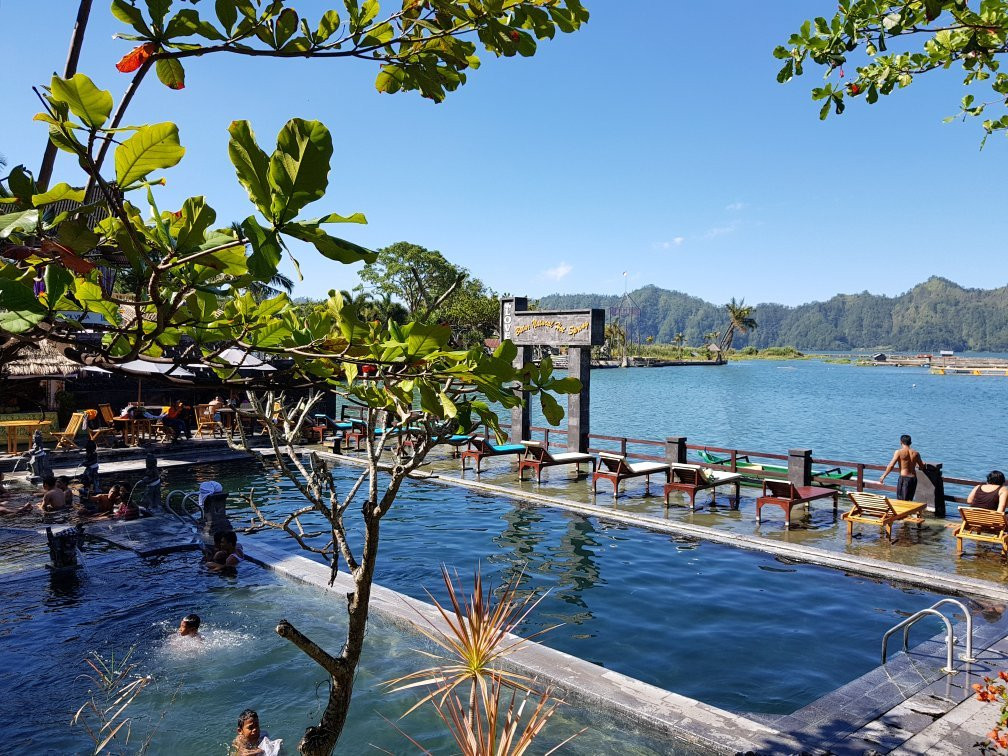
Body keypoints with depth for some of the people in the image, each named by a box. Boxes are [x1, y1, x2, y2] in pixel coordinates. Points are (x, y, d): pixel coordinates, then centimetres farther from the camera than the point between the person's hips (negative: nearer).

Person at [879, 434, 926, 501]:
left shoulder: (899, 452, -7)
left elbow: (891, 466, -11)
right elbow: (922, 467, 14)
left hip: (904, 478, -5)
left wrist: (883, 476, -1)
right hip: (913, 478, 5)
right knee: (909, 500, 17)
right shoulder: (915, 453, 7)